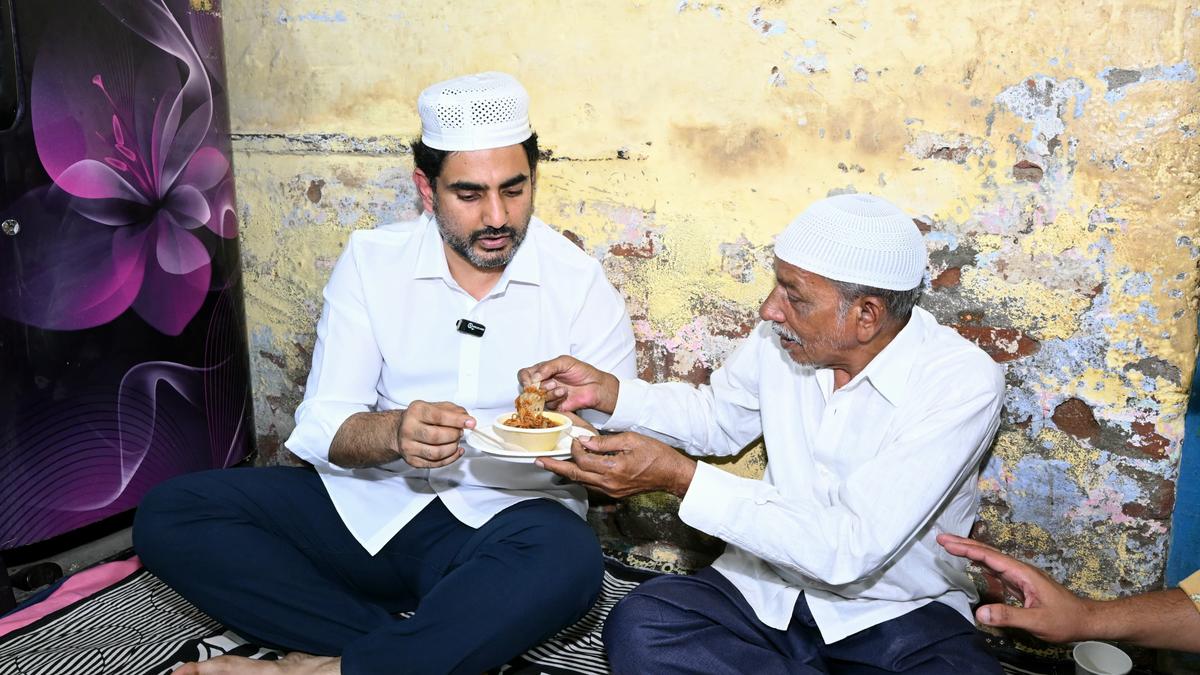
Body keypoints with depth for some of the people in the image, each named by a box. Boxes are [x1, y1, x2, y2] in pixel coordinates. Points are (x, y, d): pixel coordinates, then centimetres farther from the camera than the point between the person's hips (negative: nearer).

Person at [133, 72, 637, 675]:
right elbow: (320, 426, -4)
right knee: (168, 515, -13)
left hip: (502, 521, -2)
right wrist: (395, 433, -26)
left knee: (567, 558, -36)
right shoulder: (371, 261, 1)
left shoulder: (581, 284, -4)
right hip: (366, 504, 3)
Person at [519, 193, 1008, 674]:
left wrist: (680, 477, -29)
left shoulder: (964, 384, -20)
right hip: (767, 587, 4)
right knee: (637, 625, -23)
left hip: (897, 613, -4)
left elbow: (850, 550, -27)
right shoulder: (781, 337, -5)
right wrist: (606, 391, -1)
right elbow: (717, 417, 16)